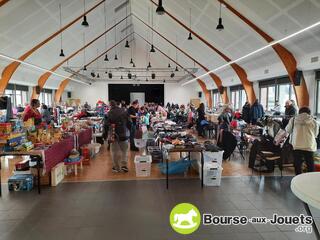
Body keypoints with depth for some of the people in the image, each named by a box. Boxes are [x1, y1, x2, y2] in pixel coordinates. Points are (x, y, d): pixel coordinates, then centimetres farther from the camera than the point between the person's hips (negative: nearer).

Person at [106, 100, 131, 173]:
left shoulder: (109, 113, -6)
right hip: (124, 134, 2)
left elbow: (107, 125, -6)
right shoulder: (124, 111, 1)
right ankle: (124, 165, 9)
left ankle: (117, 167, 14)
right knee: (124, 150, 14)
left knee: (115, 152, 8)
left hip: (114, 135, -2)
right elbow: (128, 123, 2)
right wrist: (129, 132, 11)